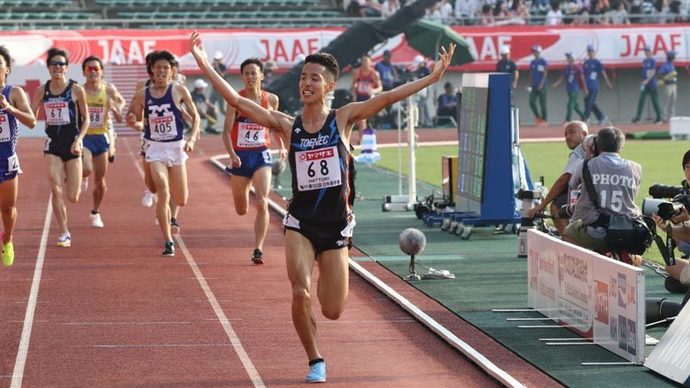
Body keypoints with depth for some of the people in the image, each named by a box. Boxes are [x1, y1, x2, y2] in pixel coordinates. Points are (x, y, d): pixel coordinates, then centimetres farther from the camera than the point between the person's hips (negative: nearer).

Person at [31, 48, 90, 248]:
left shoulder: (76, 90, -6)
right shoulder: (42, 90, 2)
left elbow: (86, 120, 0)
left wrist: (78, 140, -12)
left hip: (72, 144, -2)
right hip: (53, 145, 2)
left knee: (72, 198, 0)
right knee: (55, 190, -12)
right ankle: (64, 233, 0)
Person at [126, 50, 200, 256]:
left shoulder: (179, 91, -5)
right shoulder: (141, 95, -1)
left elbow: (195, 117, 2)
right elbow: (139, 123, 11)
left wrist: (192, 139, -11)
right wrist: (133, 123, -12)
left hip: (176, 146, 0)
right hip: (155, 147, 0)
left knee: (181, 200, 8)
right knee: (163, 193, -18)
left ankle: (170, 216, 47)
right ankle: (168, 242, -12)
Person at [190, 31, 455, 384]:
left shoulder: (343, 119, -2)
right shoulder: (287, 125, -1)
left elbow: (388, 97, -10)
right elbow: (236, 100, -6)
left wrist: (432, 77, -18)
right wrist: (203, 64, -14)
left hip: (335, 224, 0)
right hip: (300, 223, 0)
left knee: (332, 311, 2)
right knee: (300, 294, -17)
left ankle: (324, 268, 40)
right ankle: (315, 362, 8)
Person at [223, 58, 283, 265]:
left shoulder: (271, 99, 0)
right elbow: (227, 131, -12)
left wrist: (281, 146, 20)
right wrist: (232, 154, -26)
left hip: (261, 155, 0)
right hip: (240, 156, 0)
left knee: (262, 203, -19)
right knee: (241, 210, 14)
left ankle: (258, 249, -14)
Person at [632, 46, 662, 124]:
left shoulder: (652, 61, -9)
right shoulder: (644, 61, 13)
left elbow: (653, 72, -18)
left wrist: (647, 80, -26)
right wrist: (643, 81, 14)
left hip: (652, 85, -7)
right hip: (644, 85, 7)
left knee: (655, 101, 1)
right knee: (641, 101, -2)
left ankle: (659, 117, 9)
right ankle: (638, 117, -4)